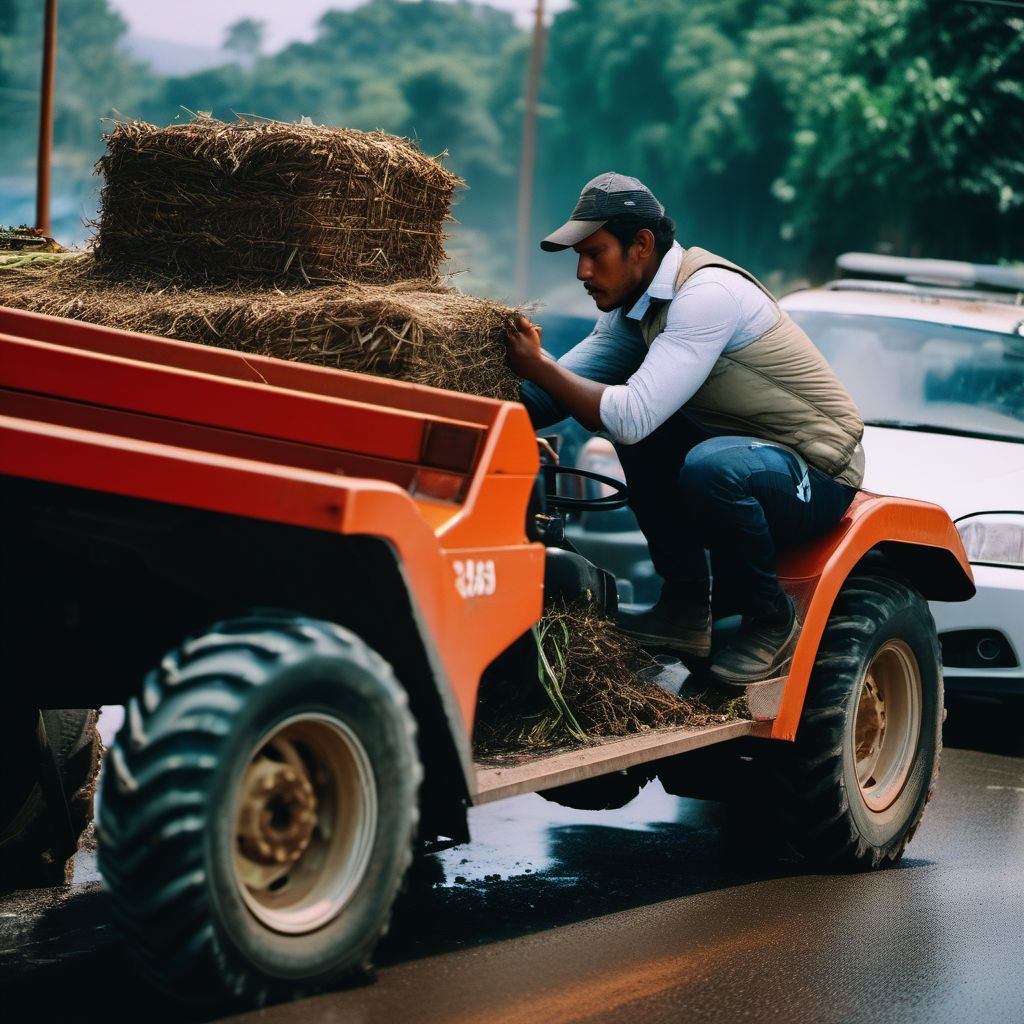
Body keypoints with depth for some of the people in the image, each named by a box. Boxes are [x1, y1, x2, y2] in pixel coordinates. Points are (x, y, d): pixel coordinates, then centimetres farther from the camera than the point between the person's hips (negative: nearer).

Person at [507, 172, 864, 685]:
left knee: (710, 468, -35)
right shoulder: (632, 306, 6)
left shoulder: (707, 295, -24)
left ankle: (773, 622, -12)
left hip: (818, 474, -9)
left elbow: (633, 415, -31)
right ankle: (685, 606, 1)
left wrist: (538, 367, -23)